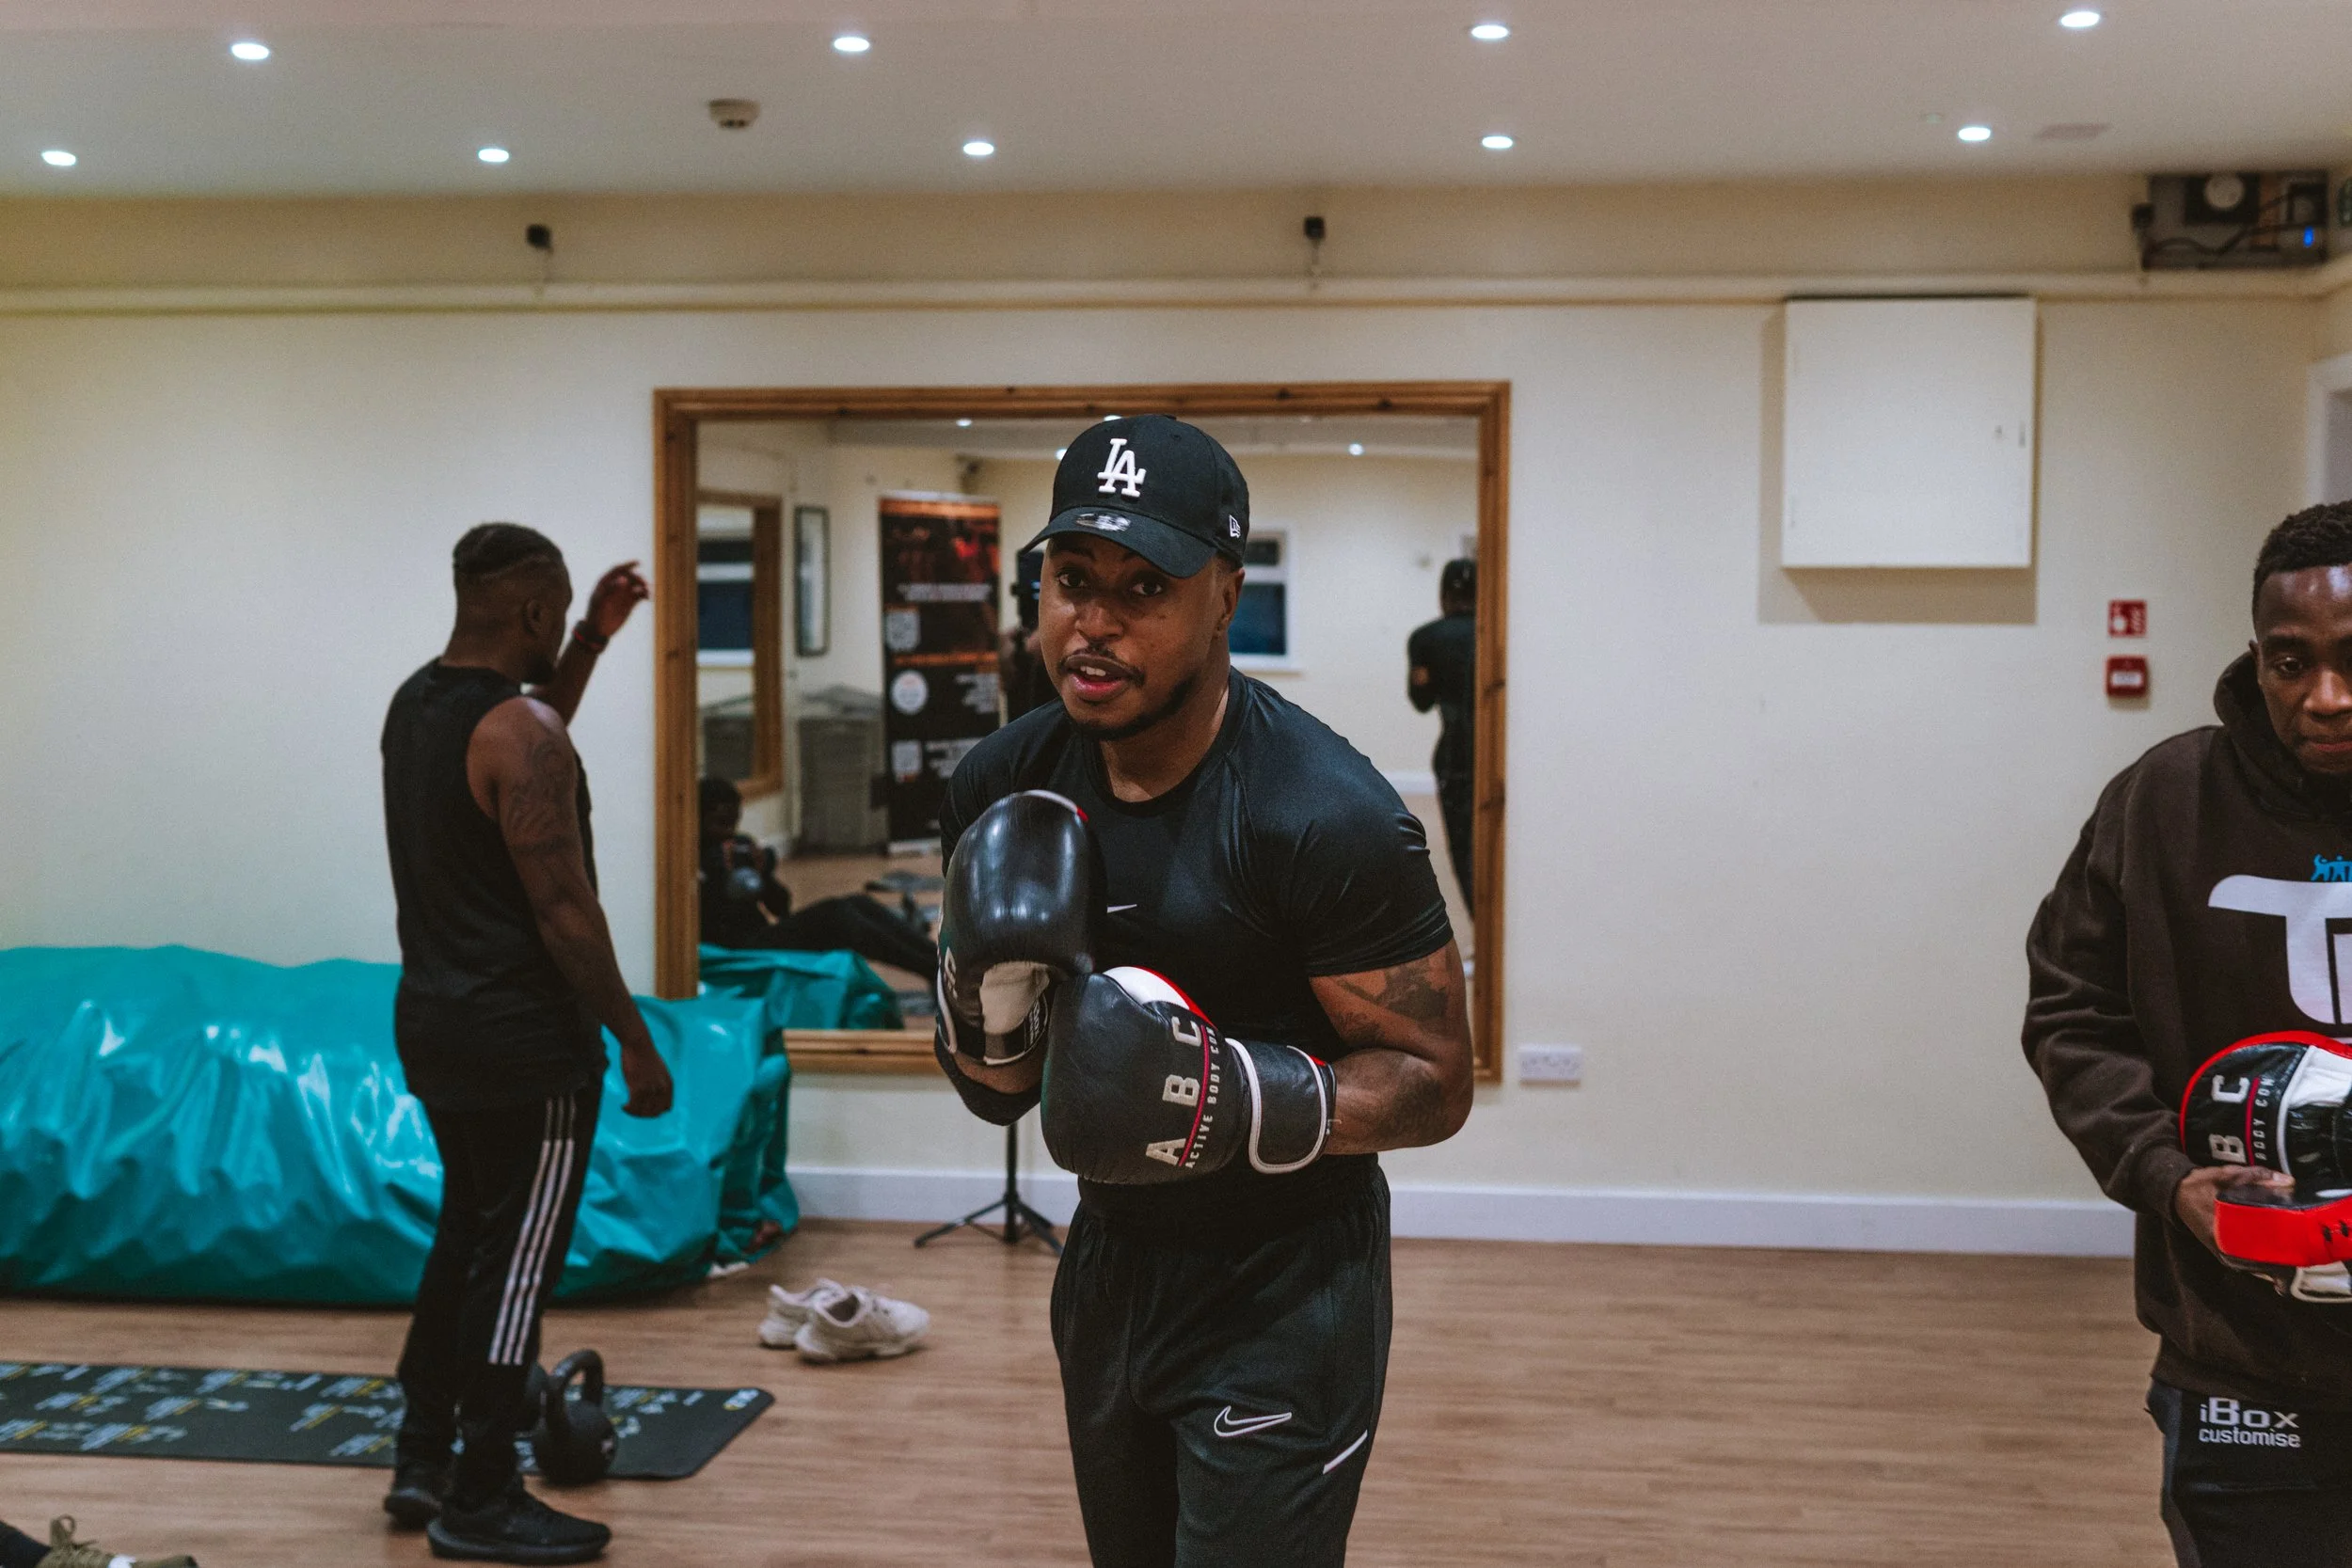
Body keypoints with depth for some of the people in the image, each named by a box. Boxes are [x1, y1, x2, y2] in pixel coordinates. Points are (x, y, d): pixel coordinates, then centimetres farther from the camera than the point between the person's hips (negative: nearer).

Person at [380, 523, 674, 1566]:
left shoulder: (414, 704, 9)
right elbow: (565, 910, -20)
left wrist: (593, 642, 24)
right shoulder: (523, 730, -19)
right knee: (516, 1262, 1)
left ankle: (421, 1461, 28)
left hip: (431, 1019, 9)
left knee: (464, 1234, 21)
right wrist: (637, 1043, -14)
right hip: (523, 1042, -9)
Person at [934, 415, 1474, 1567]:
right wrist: (984, 1005, -18)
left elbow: (1435, 1083, -18)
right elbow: (996, 1092, 5)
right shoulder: (1001, 787, -4)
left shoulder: (1324, 816, -24)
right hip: (1110, 1257, 7)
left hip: (1283, 1288, -6)